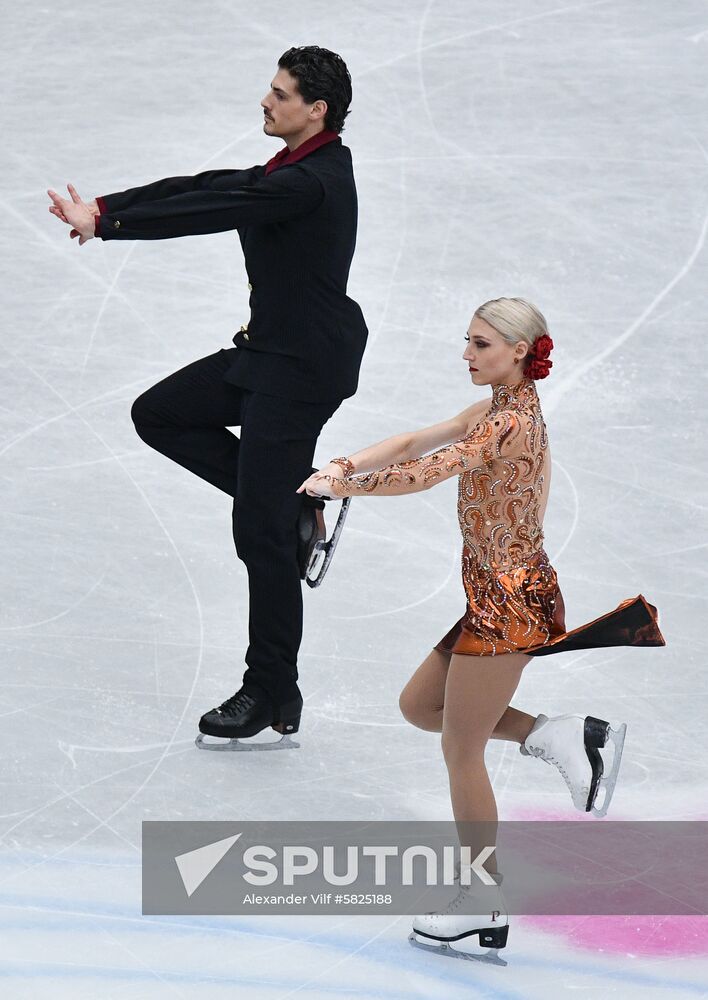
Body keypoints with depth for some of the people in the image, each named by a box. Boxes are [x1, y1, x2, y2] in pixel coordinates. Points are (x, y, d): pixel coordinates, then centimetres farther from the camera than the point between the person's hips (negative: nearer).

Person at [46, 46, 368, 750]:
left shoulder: (314, 182, -22)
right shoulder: (293, 169, 9)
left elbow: (213, 212, -27)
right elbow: (204, 189, 6)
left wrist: (105, 224, -23)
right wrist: (106, 207, -4)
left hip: (303, 368, -10)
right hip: (267, 351, 10)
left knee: (261, 534, -5)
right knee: (158, 415, 14)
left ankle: (271, 698, 5)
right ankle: (294, 499, 14)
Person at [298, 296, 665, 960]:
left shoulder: (512, 422, -20)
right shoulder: (496, 410, 10)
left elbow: (427, 474, -26)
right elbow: (414, 443, 9)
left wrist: (338, 486, -16)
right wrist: (345, 466, -7)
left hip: (509, 600, -10)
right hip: (498, 598, 10)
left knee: (461, 750, -1)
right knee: (417, 706, 18)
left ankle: (484, 909, 9)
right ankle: (560, 737, 11)